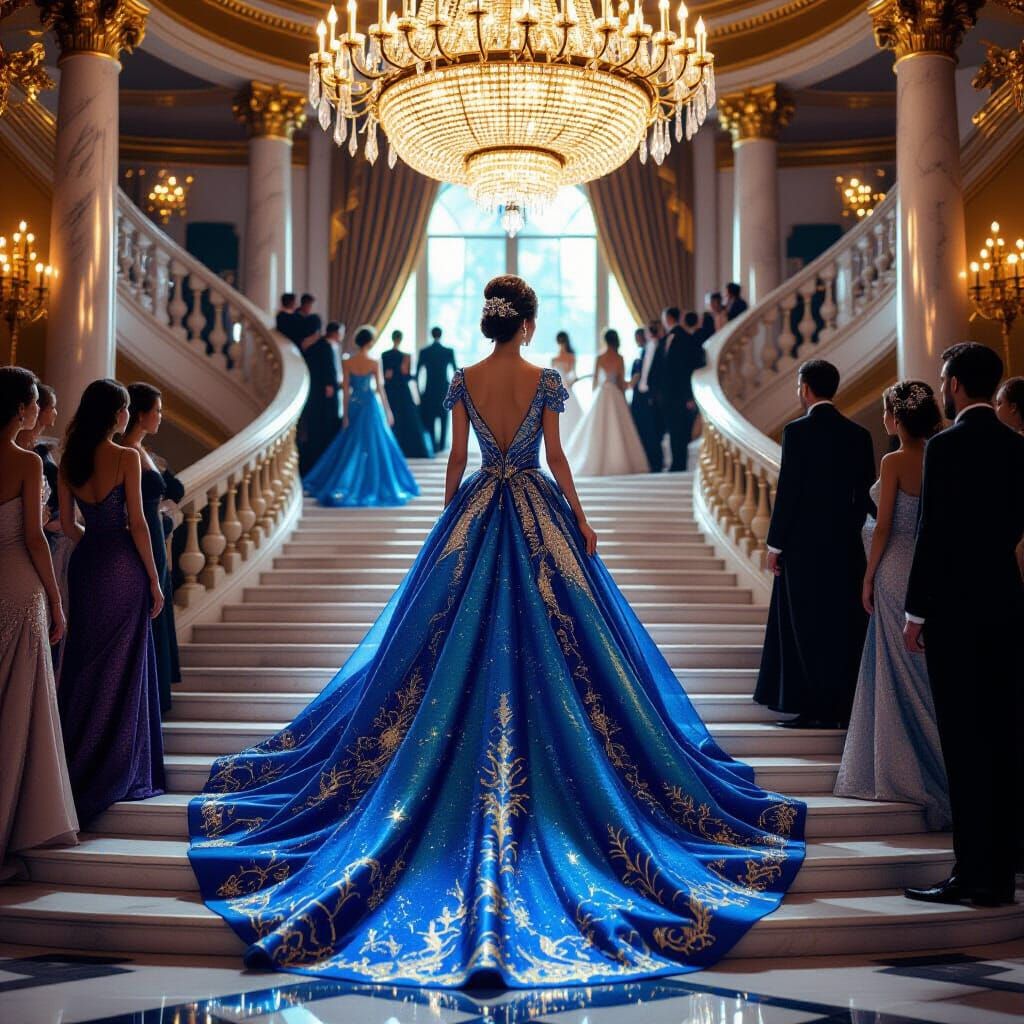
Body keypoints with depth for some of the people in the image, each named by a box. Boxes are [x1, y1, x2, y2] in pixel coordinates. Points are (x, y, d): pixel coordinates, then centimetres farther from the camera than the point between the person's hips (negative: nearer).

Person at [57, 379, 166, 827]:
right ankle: (116, 773, 8)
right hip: (122, 567, -5)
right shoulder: (127, 457, -11)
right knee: (121, 670, 3)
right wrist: (154, 581, -6)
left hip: (85, 566, 6)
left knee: (83, 666, 13)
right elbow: (136, 524, -12)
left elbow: (68, 525, 9)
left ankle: (75, 769, 19)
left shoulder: (69, 460, 5)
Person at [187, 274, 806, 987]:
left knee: (465, 642, 9)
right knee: (546, 642, 5)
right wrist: (582, 521, 2)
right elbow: (556, 456, -7)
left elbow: (456, 459, 3)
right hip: (538, 512, -2)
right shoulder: (545, 381, -8)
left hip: (476, 513, 3)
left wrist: (450, 519, 14)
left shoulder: (464, 382, 0)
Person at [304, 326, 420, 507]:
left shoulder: (347, 363, -5)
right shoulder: (374, 363, -11)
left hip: (354, 406, 3)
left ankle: (340, 488, 11)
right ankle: (372, 485, 11)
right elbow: (380, 389, -8)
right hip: (371, 406, -3)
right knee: (373, 445, 7)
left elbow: (345, 390, -3)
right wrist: (388, 411, 1)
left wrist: (345, 415, 3)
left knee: (351, 446, 12)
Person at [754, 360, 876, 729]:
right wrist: (850, 530, 17)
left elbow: (788, 490, -12)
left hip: (804, 545, -5)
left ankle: (816, 709, 2)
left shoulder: (797, 431, -10)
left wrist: (775, 543, -6)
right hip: (846, 544, 5)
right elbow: (865, 493, 7)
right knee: (844, 628, 10)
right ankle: (844, 707, 14)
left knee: (807, 628, 2)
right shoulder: (858, 434, 5)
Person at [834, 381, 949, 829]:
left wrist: (869, 576, -4)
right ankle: (937, 770, 16)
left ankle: (904, 771, 8)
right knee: (928, 672, 12)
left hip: (897, 571, -6)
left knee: (900, 673, 3)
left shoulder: (895, 462, -12)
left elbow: (884, 526, -12)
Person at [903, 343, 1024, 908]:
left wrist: (916, 612, -9)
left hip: (956, 604, -7)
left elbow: (933, 533, -14)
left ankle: (974, 873, -1)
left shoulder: (946, 445, -12)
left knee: (965, 741, -4)